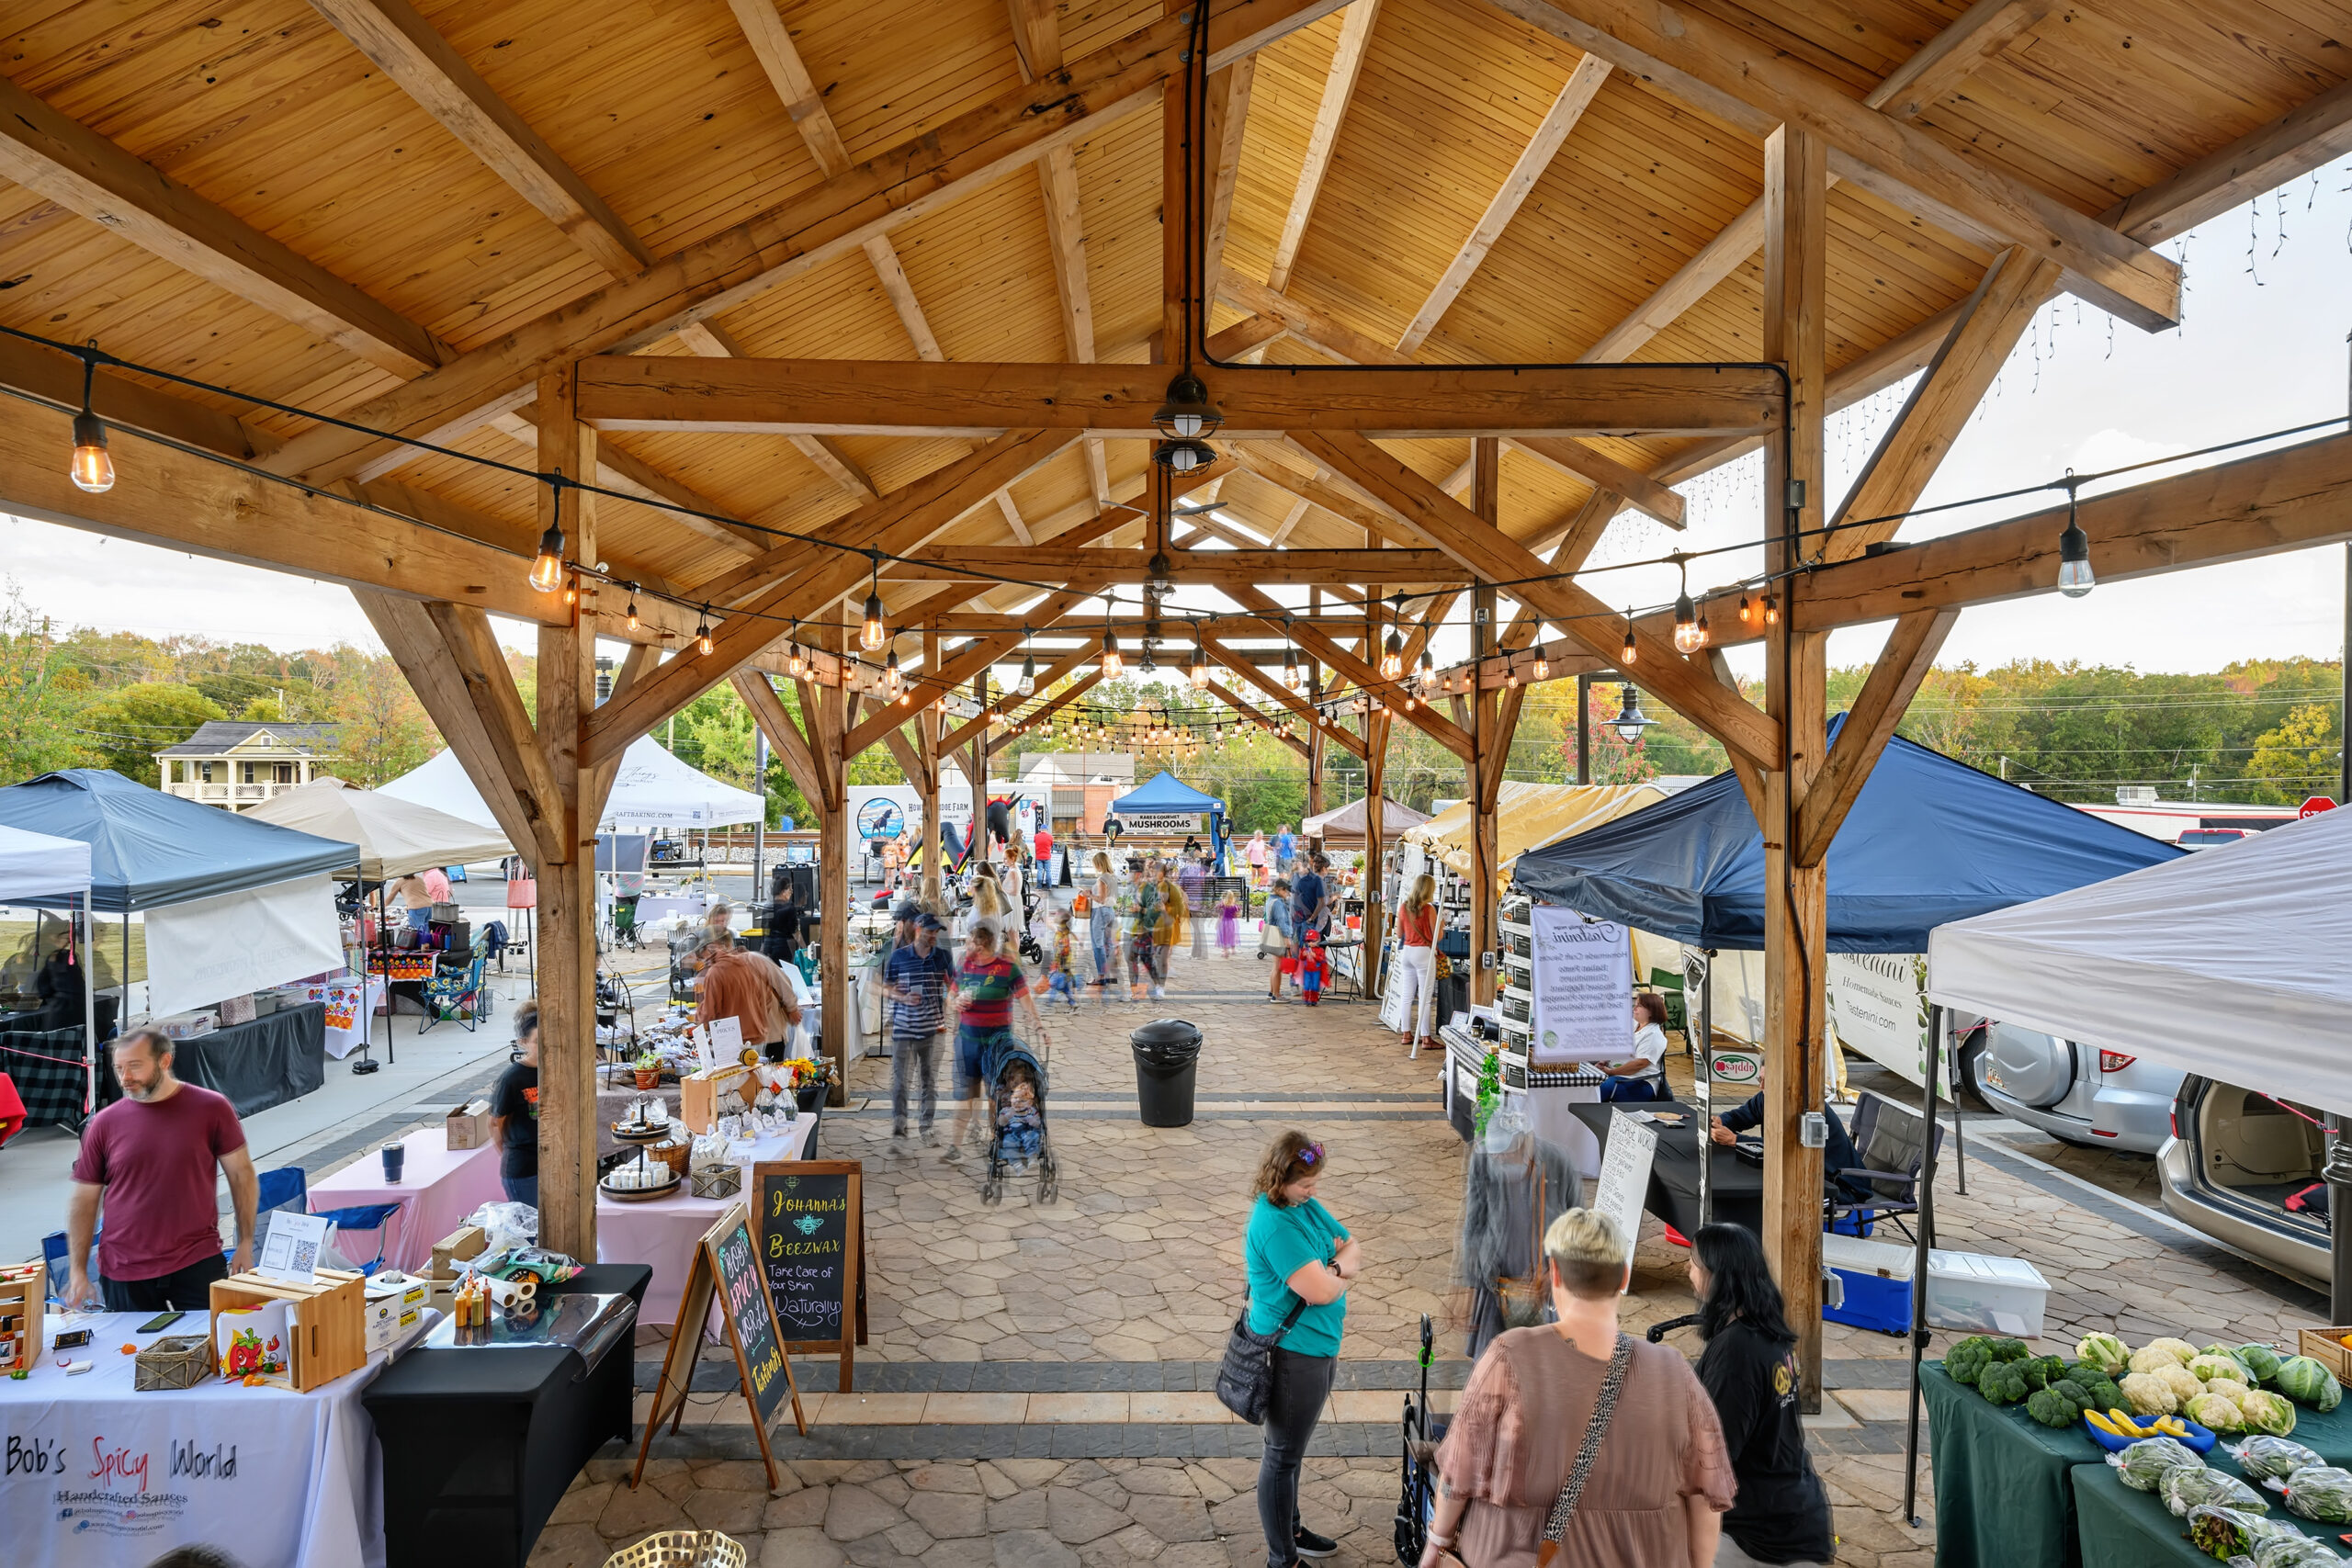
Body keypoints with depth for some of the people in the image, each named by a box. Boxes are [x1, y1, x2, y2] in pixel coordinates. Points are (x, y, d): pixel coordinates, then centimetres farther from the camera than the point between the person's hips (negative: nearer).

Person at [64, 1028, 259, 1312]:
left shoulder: (211, 1108, -3)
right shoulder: (105, 1123, 2)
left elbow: (241, 1176, 2)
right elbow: (83, 1199, 6)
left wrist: (246, 1244, -1)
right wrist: (77, 1271, 1)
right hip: (124, 1275, 2)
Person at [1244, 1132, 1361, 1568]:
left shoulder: (1306, 1204, 1)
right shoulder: (1274, 1225, -27)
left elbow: (1353, 1248, 8)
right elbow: (1321, 1291, -29)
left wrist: (1337, 1269, -13)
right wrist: (1343, 1274, -8)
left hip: (1319, 1344, 9)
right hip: (1293, 1353, -9)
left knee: (1290, 1448, 25)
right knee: (1283, 1456, 7)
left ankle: (1290, 1529, 42)